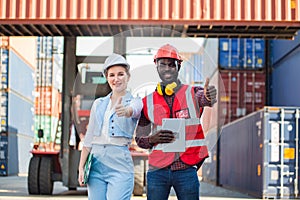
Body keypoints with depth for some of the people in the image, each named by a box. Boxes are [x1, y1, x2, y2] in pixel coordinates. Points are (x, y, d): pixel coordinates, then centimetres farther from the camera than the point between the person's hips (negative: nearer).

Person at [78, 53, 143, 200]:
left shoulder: (135, 101, 3)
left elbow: (133, 110, -23)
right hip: (96, 163, 4)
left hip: (120, 165, -4)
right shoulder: (98, 104, 14)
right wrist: (81, 167, 8)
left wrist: (126, 111, -46)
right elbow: (89, 138, 15)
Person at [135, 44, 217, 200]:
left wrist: (209, 96, -47)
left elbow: (204, 98, -23)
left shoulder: (193, 93, 2)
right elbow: (139, 139, 13)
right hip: (157, 171, 2)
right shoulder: (148, 102, 8)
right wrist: (153, 139, -9)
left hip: (186, 171, -1)